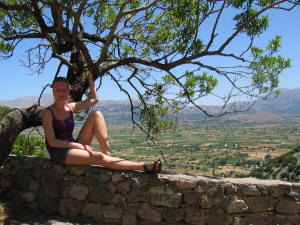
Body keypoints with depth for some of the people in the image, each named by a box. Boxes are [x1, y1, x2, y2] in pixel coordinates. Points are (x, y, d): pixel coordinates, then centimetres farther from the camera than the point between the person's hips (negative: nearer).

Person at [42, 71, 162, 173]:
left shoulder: (70, 108, 9)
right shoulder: (48, 113, -8)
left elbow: (93, 99, 19)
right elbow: (52, 142, -15)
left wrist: (90, 79, 11)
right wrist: (79, 146, -21)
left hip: (73, 147, 7)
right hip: (59, 152, -6)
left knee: (96, 114, -9)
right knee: (98, 157, -32)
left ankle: (108, 154, -19)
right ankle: (144, 167, -38)